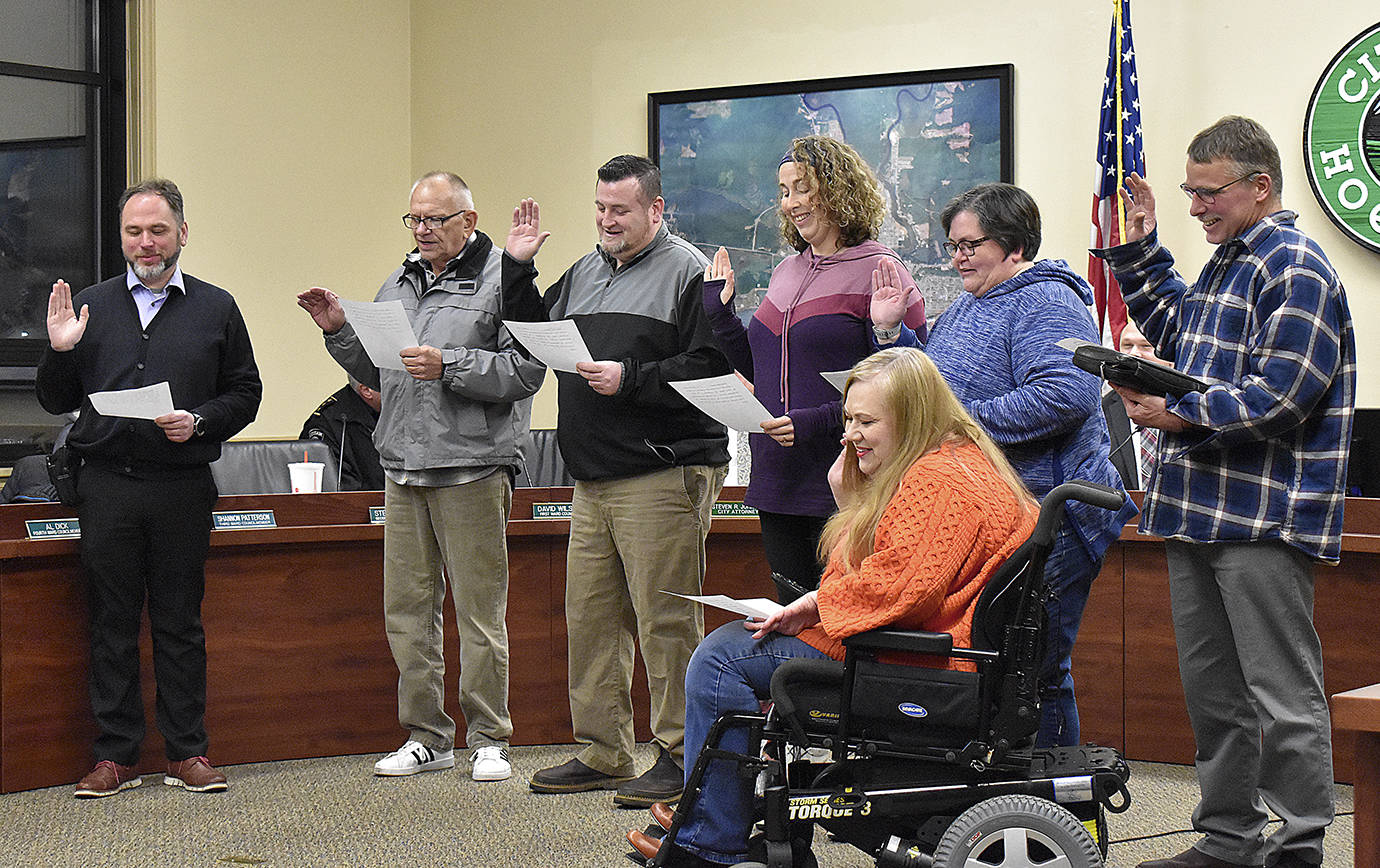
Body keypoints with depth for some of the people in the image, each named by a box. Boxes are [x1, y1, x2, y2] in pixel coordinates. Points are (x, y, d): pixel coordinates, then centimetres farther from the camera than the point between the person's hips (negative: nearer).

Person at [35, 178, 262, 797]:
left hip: (182, 486, -1)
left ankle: (187, 752, 13)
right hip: (106, 485, 1)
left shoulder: (215, 308, 8)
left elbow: (244, 392, 7)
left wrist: (199, 421, -10)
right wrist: (59, 352, -6)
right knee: (112, 623, 4)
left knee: (180, 620, 5)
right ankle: (115, 754, 12)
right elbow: (55, 401, 12)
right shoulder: (89, 306, 10)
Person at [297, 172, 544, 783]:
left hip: (471, 469, -6)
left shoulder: (500, 279, -4)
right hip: (403, 469, 7)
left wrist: (449, 366, -18)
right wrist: (338, 331, 10)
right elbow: (376, 374, 24)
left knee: (479, 607, -2)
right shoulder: (397, 285, 18)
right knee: (407, 607, 8)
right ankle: (427, 737, 17)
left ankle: (488, 739, 8)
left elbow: (526, 370, -14)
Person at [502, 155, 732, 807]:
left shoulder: (686, 271, -5)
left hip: (662, 476, -8)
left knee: (665, 621, -6)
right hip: (593, 480, 8)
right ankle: (602, 754, 20)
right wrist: (517, 267, 15)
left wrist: (631, 380, -18)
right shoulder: (583, 274, 19)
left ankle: (680, 759, 2)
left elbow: (711, 367, -13)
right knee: (590, 616, 10)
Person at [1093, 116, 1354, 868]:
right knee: (1212, 687, 15)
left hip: (1262, 521, -10)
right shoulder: (1227, 262, 18)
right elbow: (1176, 332, 33)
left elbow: (1281, 396, -21)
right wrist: (1139, 253, 24)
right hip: (1200, 510, 10)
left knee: (1283, 693, -4)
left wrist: (1182, 416, -20)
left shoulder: (1295, 270, -12)